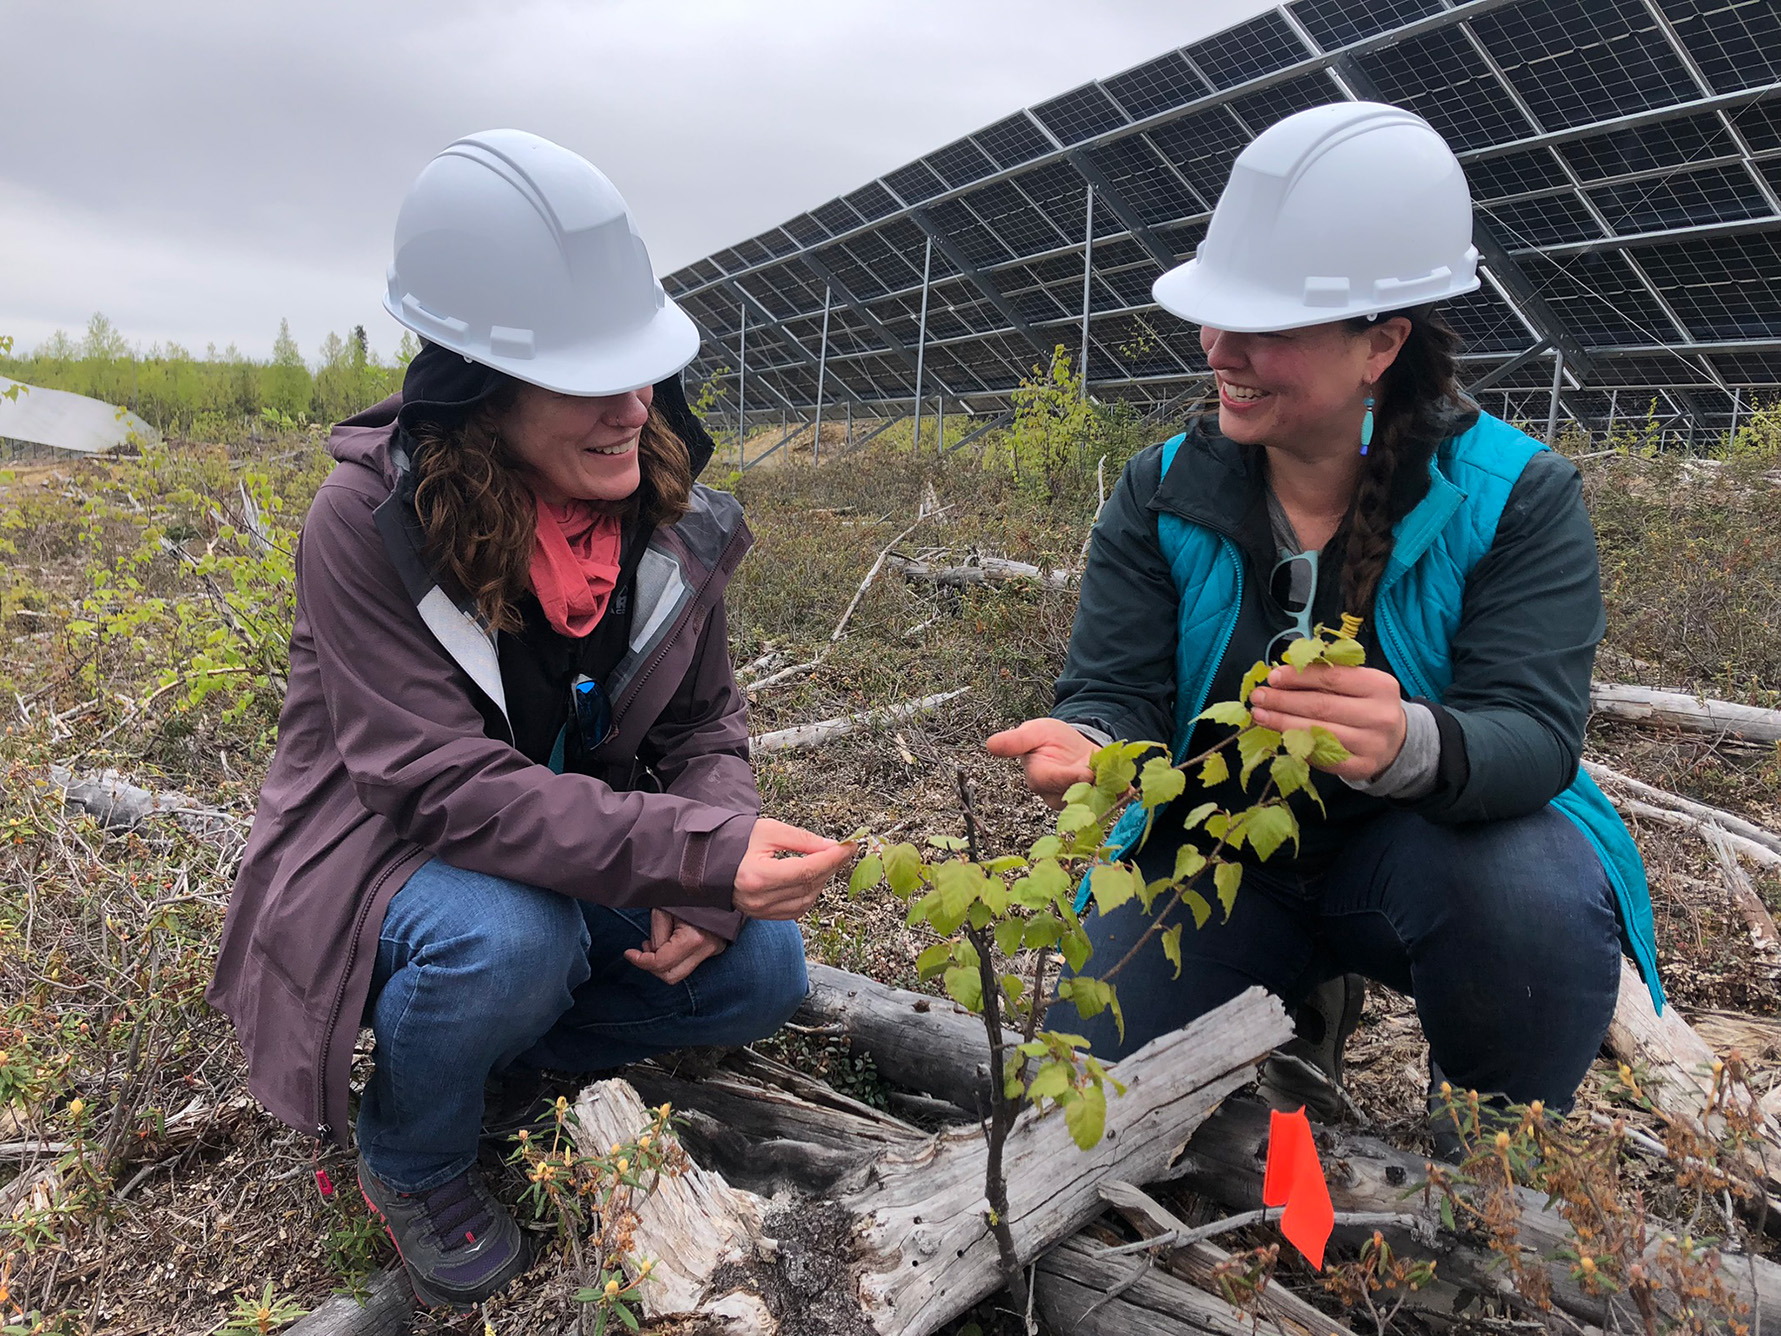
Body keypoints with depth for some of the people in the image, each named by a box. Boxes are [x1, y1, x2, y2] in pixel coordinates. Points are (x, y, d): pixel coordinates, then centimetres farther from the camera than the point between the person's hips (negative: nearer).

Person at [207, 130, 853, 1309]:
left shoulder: (667, 516, -10)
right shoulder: (371, 525, -25)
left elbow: (705, 726, -1)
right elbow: (448, 788, -31)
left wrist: (709, 890, -22)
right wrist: (701, 854, -40)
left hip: (586, 853, 5)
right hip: (390, 858, -4)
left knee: (761, 969, -13)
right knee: (510, 940, -36)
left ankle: (490, 1051, 8)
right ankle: (412, 1158, 0)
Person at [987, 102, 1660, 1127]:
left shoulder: (1517, 496, -13)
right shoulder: (1164, 494, -6)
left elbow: (1537, 730, -23)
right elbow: (1118, 690, -10)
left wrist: (1410, 746, -48)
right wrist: (1089, 745, -36)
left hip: (1429, 847, -2)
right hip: (1215, 856, 3)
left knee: (1536, 901, -35)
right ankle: (1304, 1002, 21)